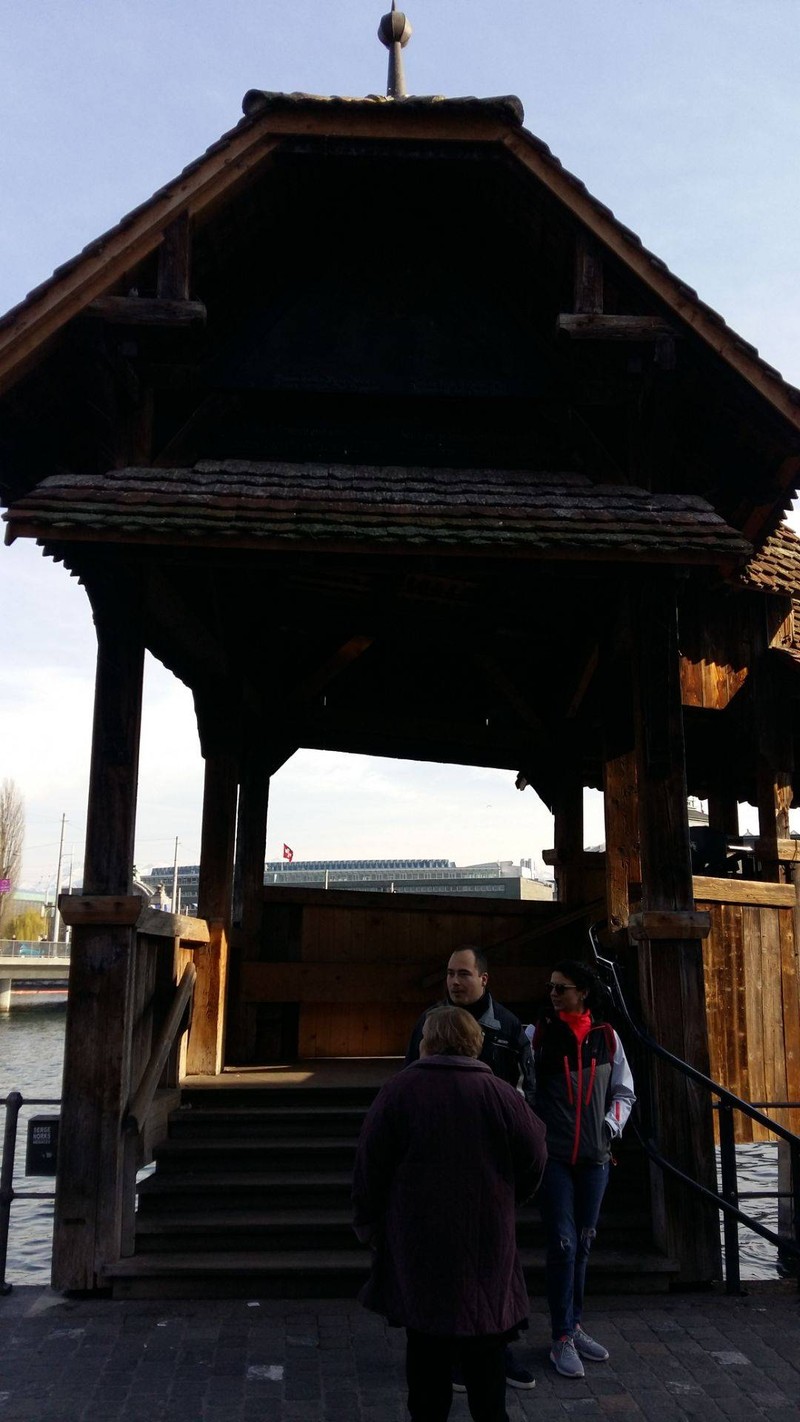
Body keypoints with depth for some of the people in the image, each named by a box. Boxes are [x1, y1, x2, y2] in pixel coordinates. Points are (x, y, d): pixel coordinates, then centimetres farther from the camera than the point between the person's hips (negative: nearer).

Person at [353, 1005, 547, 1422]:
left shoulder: (398, 1091, -10)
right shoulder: (501, 1094, -7)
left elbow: (370, 1168, -7)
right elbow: (533, 1161, 1)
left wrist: (369, 1225, 6)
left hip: (418, 1243, -1)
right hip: (487, 1242, 1)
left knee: (426, 1340, 12)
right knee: (485, 1347, 15)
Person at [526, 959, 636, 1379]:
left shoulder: (606, 1037, 4)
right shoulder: (537, 1034, -5)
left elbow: (623, 1091, 13)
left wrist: (612, 1123, -2)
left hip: (594, 1156, 3)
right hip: (553, 1155, -3)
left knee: (582, 1245, 14)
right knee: (563, 1244, -4)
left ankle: (574, 1326, 28)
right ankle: (562, 1339, 8)